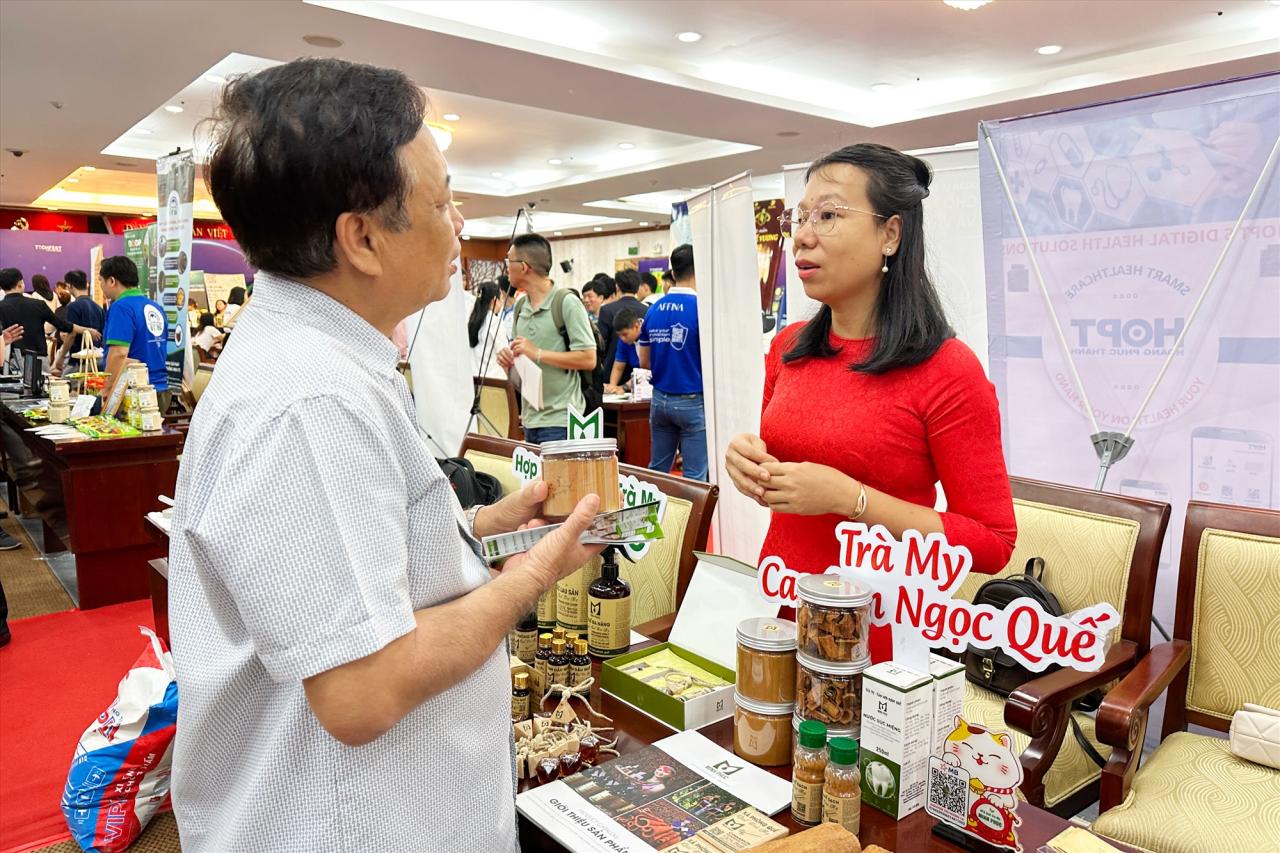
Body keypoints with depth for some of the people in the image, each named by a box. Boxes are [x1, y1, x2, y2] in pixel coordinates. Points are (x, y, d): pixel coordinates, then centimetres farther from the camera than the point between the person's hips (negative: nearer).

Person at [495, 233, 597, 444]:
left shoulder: (566, 302, -10)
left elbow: (588, 359, -16)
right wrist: (508, 360, 0)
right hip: (530, 419, 7)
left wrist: (538, 353, -18)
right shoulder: (520, 305, 13)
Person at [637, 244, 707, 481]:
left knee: (657, 470, 16)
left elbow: (644, 362, 11)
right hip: (693, 401, -6)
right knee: (695, 478, 1)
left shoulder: (654, 310, 5)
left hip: (660, 399, 6)